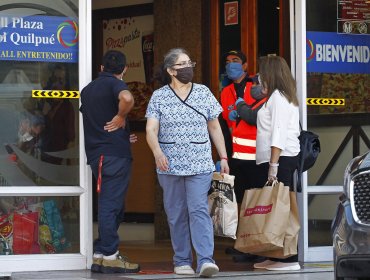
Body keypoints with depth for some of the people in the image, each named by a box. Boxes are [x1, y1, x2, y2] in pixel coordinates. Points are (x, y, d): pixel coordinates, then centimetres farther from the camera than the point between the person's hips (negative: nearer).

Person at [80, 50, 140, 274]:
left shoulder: (88, 90, 18)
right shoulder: (115, 84, -7)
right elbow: (127, 98, -32)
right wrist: (121, 117, -14)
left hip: (96, 153, 8)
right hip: (115, 153, -8)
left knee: (109, 205, 15)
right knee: (111, 205, -6)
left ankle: (100, 254, 15)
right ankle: (109, 256, -4)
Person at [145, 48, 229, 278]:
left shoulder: (204, 93, 8)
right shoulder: (159, 97, 4)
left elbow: (215, 128, 13)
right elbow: (151, 130, -5)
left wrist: (223, 157, 9)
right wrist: (157, 152, -24)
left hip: (200, 165, 0)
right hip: (170, 165, 0)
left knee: (199, 210, -13)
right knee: (176, 215, 5)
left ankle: (206, 260, -20)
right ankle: (182, 261, 14)